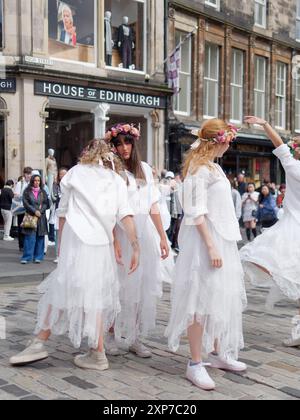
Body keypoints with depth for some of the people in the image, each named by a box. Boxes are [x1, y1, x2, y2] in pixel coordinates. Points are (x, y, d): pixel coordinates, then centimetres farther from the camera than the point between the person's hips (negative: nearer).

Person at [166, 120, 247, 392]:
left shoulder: (211, 166, 16)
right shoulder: (200, 168, -13)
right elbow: (197, 212, -19)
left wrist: (220, 244, 18)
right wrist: (210, 246, -23)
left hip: (222, 238, 10)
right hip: (206, 240, -10)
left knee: (220, 297, 14)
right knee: (203, 300, -5)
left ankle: (218, 353, 27)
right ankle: (196, 364, 3)